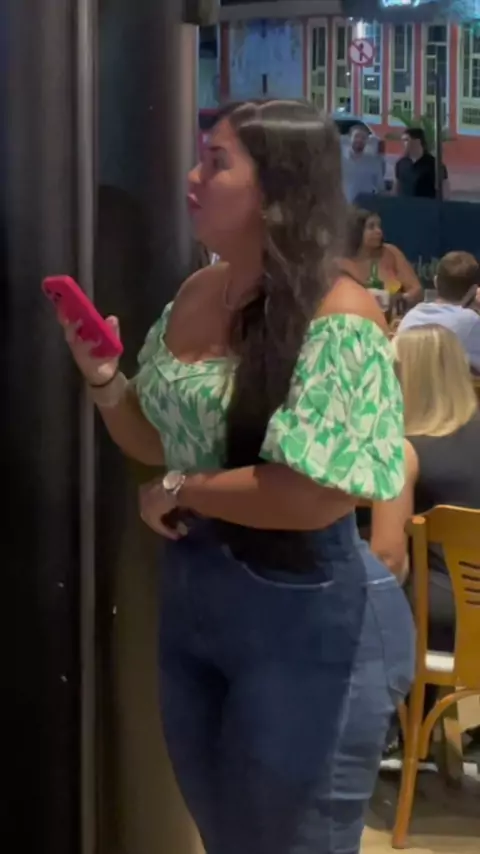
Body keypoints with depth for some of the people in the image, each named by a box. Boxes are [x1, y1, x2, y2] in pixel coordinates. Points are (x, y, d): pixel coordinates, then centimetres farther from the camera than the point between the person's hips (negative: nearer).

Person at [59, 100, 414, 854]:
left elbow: (313, 495, -27)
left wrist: (177, 493, -15)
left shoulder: (337, 318, -20)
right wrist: (102, 376, -4)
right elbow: (158, 440, 14)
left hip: (307, 616, -7)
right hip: (191, 590, 8)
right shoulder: (196, 295, 4)